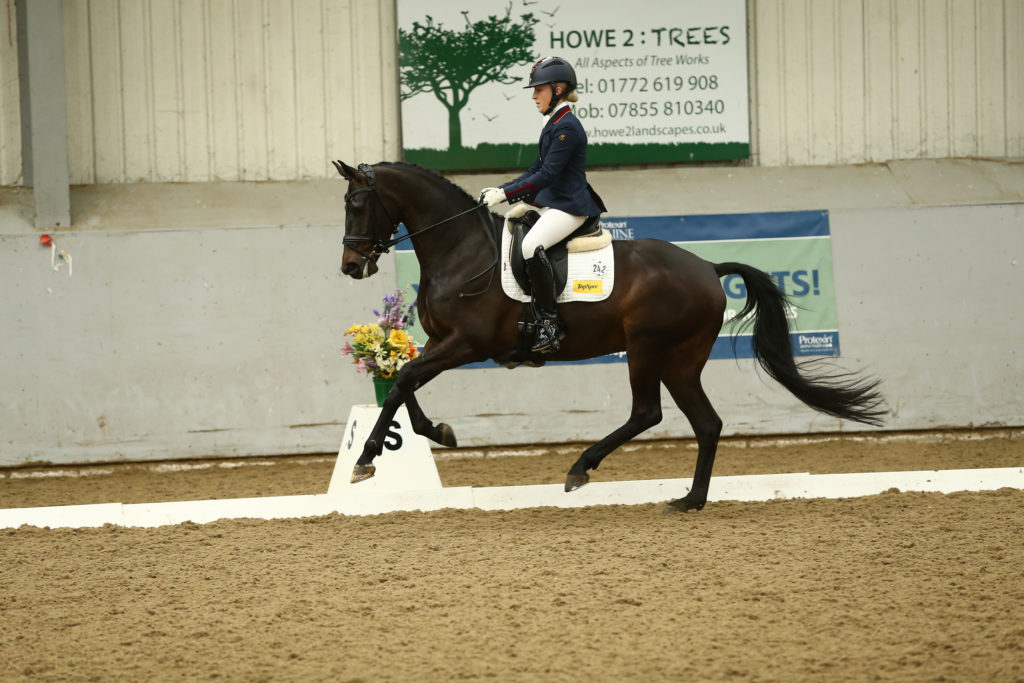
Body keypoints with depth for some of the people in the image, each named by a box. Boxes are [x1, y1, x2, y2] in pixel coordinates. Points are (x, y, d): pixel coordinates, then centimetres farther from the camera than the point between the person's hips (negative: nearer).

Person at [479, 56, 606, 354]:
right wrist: (500, 190, 9)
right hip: (547, 202, 11)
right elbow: (536, 171, 19)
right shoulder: (555, 124, 15)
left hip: (568, 207, -11)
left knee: (531, 246, -34)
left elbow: (546, 175, -21)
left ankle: (550, 323, -27)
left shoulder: (567, 127, -17)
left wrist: (505, 194, -20)